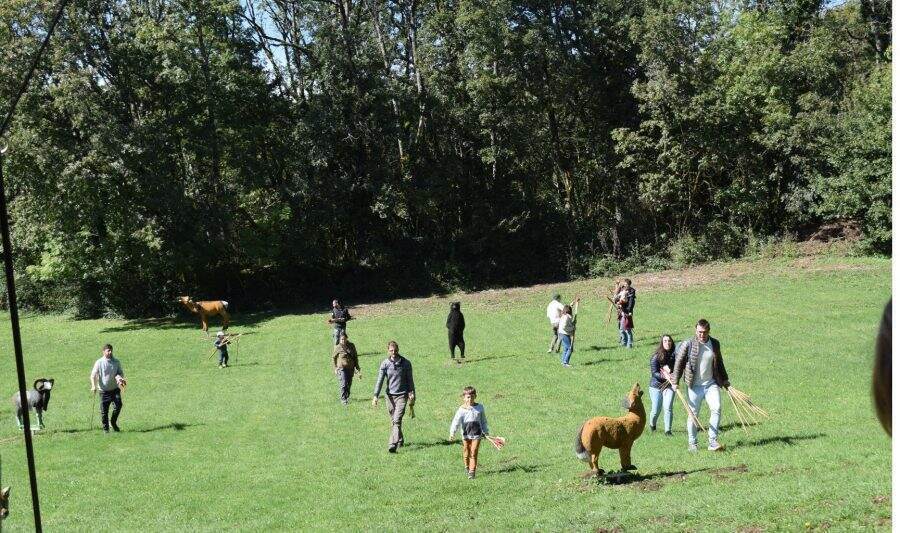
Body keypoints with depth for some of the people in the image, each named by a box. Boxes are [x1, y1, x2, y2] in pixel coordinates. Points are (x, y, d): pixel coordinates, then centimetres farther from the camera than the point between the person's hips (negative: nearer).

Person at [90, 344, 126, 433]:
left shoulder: (116, 362, 5)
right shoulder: (99, 363, -3)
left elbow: (121, 373, 10)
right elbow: (93, 375, -5)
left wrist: (119, 378, -14)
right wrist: (94, 386, -20)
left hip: (115, 389, 2)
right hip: (104, 390, -2)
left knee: (118, 405, -14)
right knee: (104, 410, 0)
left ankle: (113, 422, 10)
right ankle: (105, 428, 14)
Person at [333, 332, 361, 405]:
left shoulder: (351, 346, 1)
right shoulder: (338, 348, -8)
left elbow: (355, 357, 12)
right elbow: (333, 358, 4)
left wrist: (357, 367, 11)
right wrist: (335, 368, 1)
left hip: (350, 368, 4)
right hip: (342, 368, -4)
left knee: (349, 383, 11)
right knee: (344, 384, -12)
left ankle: (347, 397, 31)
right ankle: (343, 399, -3)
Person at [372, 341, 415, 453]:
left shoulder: (406, 363, -2)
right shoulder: (385, 364, -2)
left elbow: (410, 380, 7)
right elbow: (380, 380, -5)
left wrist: (412, 393, 2)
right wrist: (375, 395, -14)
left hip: (402, 395, -2)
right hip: (390, 395, 3)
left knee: (397, 421, -14)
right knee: (394, 421, 13)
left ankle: (392, 445, -22)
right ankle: (400, 440, 33)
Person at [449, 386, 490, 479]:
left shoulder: (479, 407, 1)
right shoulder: (462, 409, -8)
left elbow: (483, 421, 12)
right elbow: (456, 421, -16)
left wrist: (485, 432, 15)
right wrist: (452, 433, -25)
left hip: (477, 434, 0)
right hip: (466, 434, 0)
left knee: (474, 453, -6)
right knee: (466, 453, 11)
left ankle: (472, 472, -3)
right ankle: (467, 467, 35)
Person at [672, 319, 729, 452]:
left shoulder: (715, 344, 4)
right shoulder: (688, 344, -8)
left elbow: (719, 363, 18)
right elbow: (679, 363, -1)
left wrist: (725, 380, 23)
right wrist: (675, 382, -4)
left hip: (711, 383, 2)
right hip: (694, 386, -2)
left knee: (716, 408, -15)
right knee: (693, 414, 4)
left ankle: (713, 442, -11)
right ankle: (692, 443, 19)